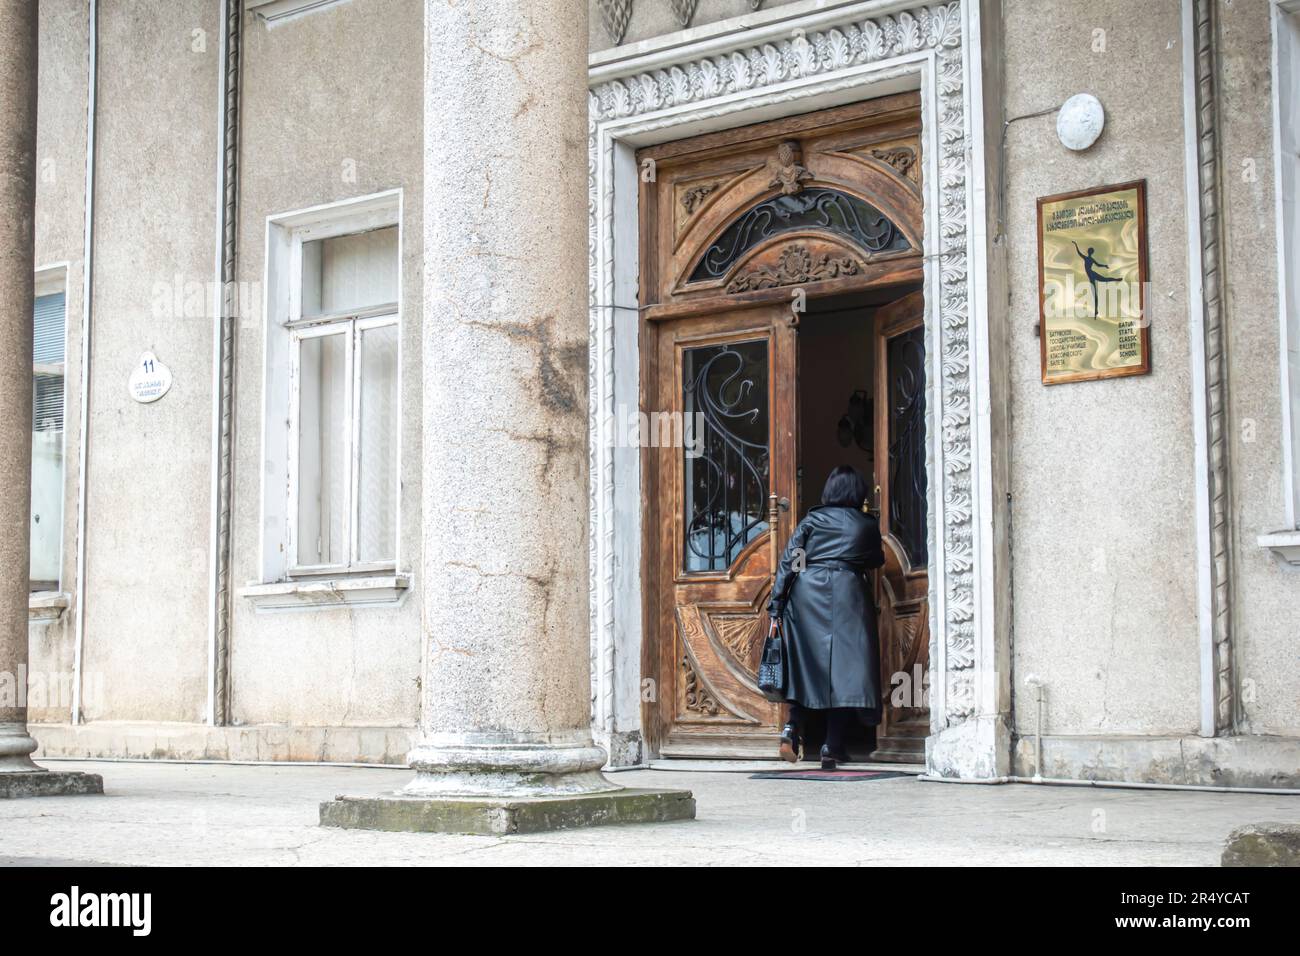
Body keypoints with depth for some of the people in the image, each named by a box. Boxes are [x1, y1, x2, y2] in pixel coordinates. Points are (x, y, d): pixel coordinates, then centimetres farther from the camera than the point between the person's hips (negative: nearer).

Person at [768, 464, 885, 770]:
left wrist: (776, 606, 3)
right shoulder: (867, 525, 12)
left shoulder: (813, 519, 10)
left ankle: (793, 725, -9)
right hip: (847, 595, -1)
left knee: (805, 664, 10)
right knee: (844, 666, 0)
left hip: (807, 594, 1)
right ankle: (832, 747, -3)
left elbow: (788, 562, 3)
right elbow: (877, 561, 27)